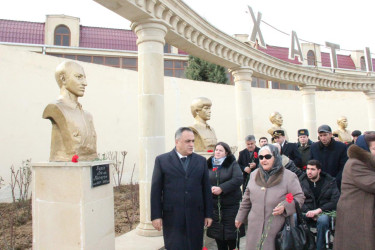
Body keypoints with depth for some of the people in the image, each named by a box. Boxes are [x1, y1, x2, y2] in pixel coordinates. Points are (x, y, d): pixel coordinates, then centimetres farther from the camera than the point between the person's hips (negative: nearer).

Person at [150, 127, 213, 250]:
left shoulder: (201, 161, 7)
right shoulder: (162, 160, -1)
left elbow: (206, 189, 8)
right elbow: (156, 190, -1)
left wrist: (208, 214, 7)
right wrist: (156, 216, -5)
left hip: (196, 217, 3)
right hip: (172, 217, -2)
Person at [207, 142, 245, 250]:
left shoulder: (233, 164, -1)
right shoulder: (209, 165, 8)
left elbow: (238, 179, -14)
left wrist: (221, 188, -21)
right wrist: (210, 188, -15)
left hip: (231, 205, -3)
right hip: (214, 205, 3)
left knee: (232, 236, 5)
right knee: (218, 234, 11)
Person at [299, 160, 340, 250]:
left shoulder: (330, 181, 5)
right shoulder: (301, 180, 6)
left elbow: (335, 201, -5)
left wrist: (318, 210, -17)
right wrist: (309, 212, -15)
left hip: (324, 212, 0)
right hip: (306, 212, 1)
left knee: (323, 219, -36)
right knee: (294, 217, -32)